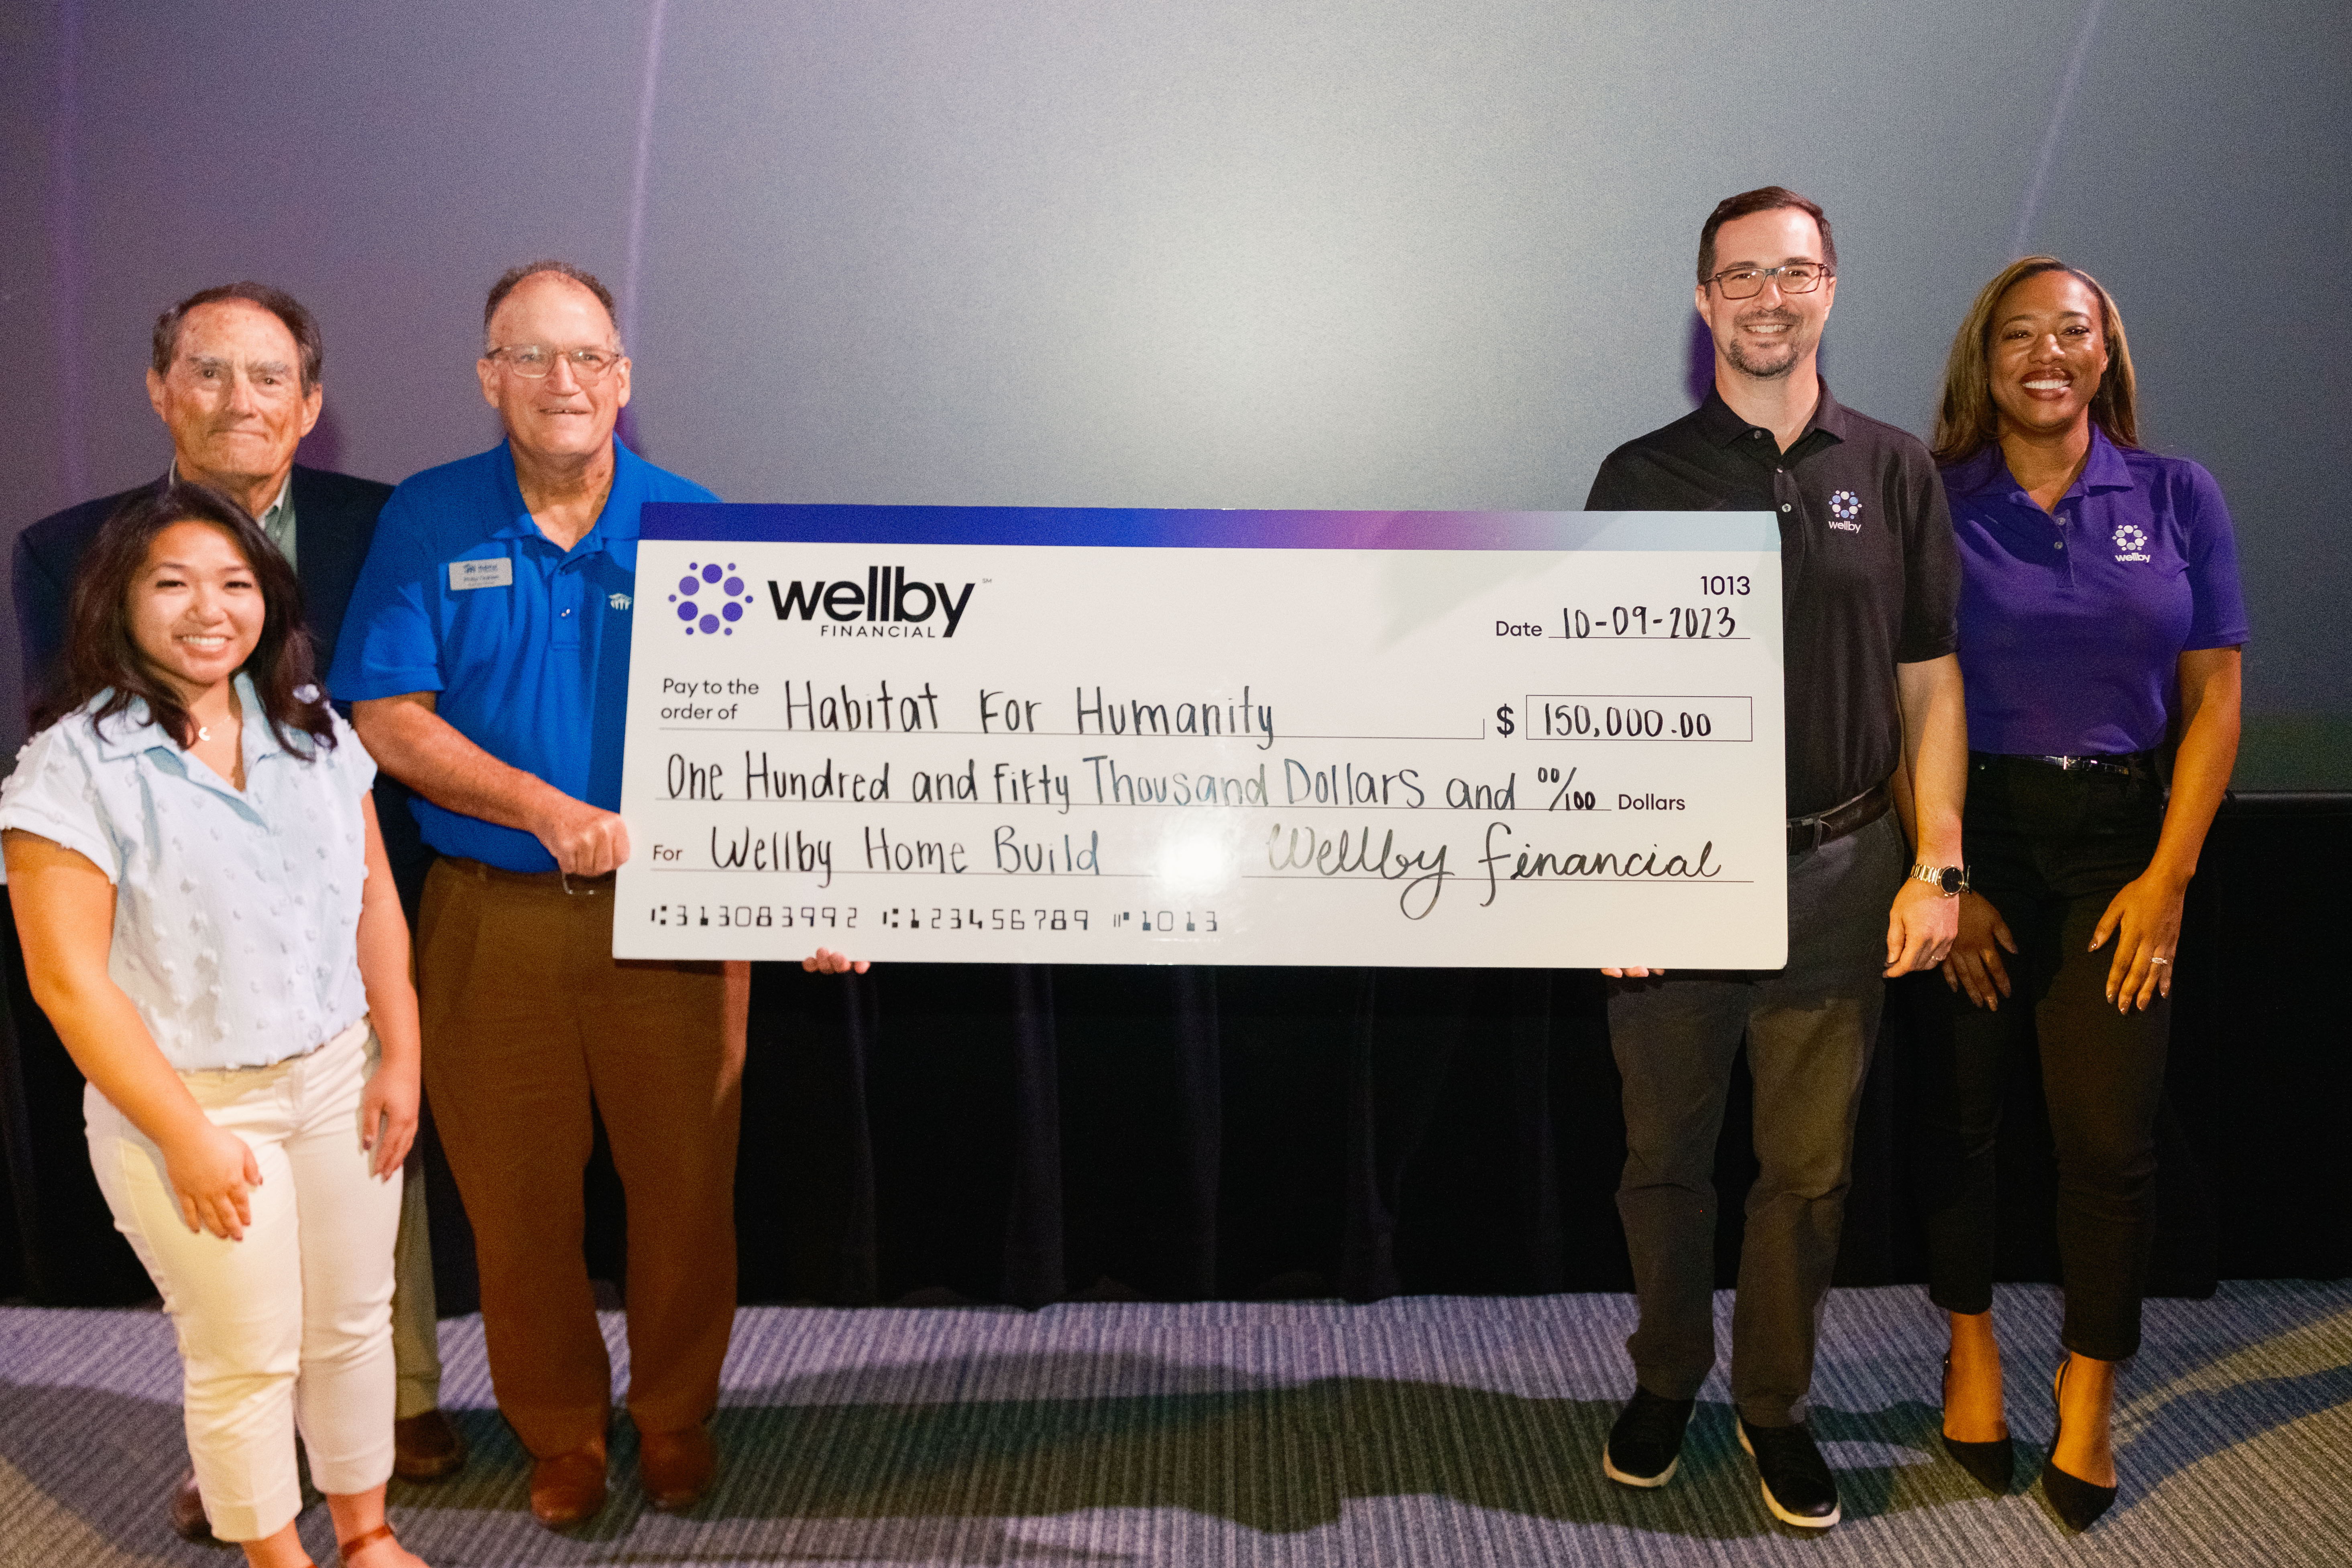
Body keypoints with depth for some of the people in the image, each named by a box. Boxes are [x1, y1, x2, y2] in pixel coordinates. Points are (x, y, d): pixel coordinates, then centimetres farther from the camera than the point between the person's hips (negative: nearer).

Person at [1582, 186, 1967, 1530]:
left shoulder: (1894, 472, 6)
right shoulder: (1642, 477, 2)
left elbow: (1930, 682, 7)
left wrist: (1938, 864, -1)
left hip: (1839, 868, 1)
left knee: (1811, 1166, 9)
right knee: (1667, 1155, 11)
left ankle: (1776, 1406, 28)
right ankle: (1666, 1384, 32)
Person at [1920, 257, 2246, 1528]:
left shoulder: (2176, 497, 5)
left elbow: (2213, 699, 4)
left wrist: (2169, 874, -4)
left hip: (2115, 841, 1)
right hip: (1962, 833, -1)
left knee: (2108, 1134, 0)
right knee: (1957, 1112, 7)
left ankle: (2089, 1396, 17)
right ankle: (1971, 1350, 28)